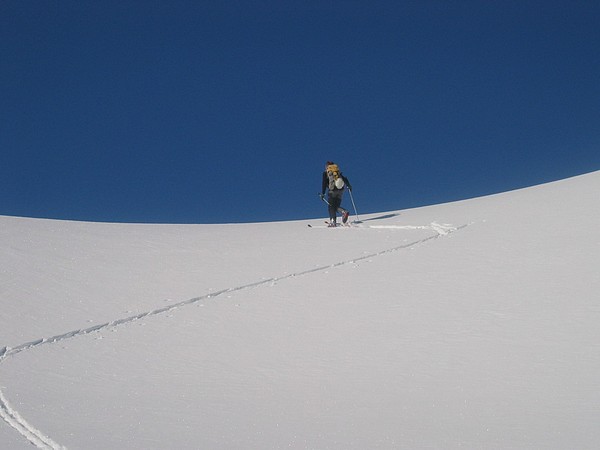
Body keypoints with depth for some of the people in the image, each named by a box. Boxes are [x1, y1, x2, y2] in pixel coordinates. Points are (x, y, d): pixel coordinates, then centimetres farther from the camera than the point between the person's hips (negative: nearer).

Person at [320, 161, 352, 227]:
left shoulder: (325, 173, 5)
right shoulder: (338, 172, 17)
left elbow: (324, 184, -2)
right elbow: (345, 179, 18)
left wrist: (322, 193, -2)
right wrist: (349, 186, 29)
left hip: (332, 191, -4)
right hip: (341, 190, 4)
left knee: (331, 207, 3)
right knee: (337, 206, 14)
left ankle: (333, 221, -9)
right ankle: (344, 212, -15)